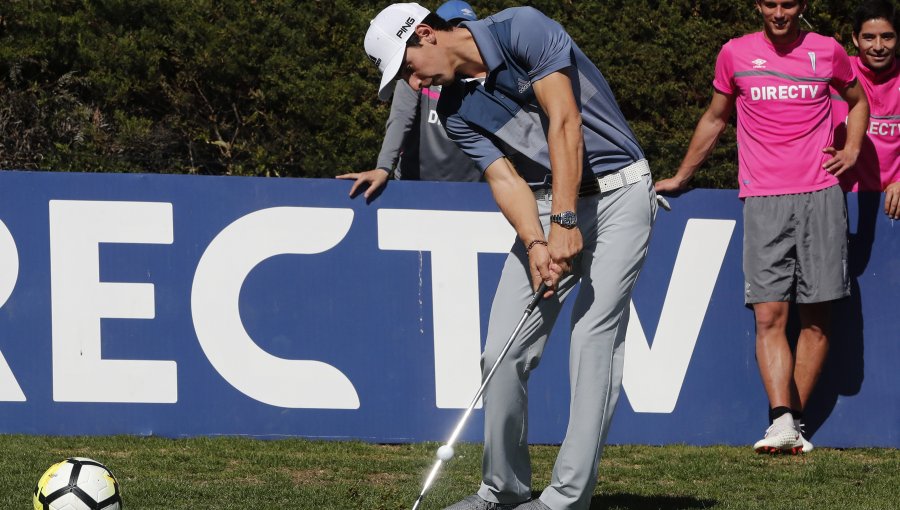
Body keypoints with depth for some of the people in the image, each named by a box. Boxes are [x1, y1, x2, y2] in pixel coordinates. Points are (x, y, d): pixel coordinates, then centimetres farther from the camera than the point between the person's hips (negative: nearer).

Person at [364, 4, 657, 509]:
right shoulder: (456, 110, 4)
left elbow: (564, 122, -21)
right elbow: (504, 178, -5)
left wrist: (564, 221, -25)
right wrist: (535, 244, -23)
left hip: (617, 192, -7)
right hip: (547, 204, 7)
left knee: (594, 340, -12)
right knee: (503, 352, 0)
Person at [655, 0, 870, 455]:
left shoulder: (827, 52, 8)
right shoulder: (735, 55, 9)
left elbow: (857, 101, 26)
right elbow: (715, 118, 23)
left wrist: (852, 150, 9)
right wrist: (681, 176, 28)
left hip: (820, 196, 0)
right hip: (762, 200, 0)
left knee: (815, 316, -1)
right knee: (769, 316, -12)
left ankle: (795, 421, 5)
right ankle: (781, 422, -19)